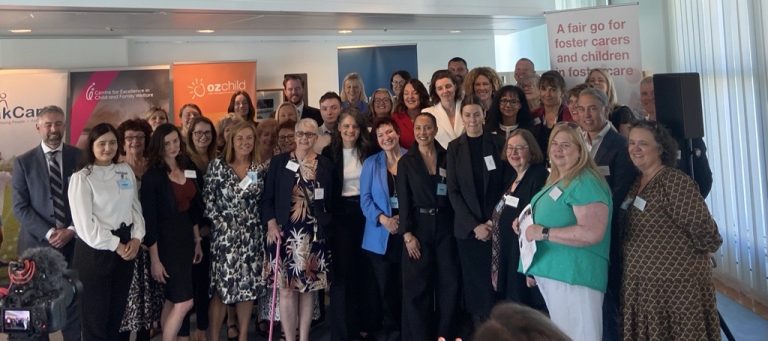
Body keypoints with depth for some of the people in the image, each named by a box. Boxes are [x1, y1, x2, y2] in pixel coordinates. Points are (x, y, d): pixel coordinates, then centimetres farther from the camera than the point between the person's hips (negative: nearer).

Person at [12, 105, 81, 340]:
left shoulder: (80, 157, 2)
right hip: (38, 243, 0)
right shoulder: (23, 162, 2)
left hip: (74, 241, 0)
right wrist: (49, 233, -12)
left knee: (74, 301, 4)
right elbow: (20, 207, -3)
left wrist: (71, 230, -9)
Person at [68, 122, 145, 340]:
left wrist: (136, 238, -6)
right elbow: (85, 225, -15)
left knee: (116, 314, 15)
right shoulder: (81, 178, -9)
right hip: (94, 252, -5)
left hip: (125, 248, 5)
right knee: (95, 317, 4)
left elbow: (135, 208, 9)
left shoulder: (126, 171, 7)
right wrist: (116, 246, -11)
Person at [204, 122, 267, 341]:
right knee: (221, 287, -1)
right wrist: (221, 223, -9)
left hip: (252, 236, 3)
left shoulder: (262, 167, 5)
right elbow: (207, 199, -4)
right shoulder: (218, 165, -2)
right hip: (224, 234, -3)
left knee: (249, 286, 8)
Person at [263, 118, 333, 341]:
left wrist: (326, 226, 0)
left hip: (314, 234, 1)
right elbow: (268, 198, 2)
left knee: (309, 287, 7)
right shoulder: (279, 162, 3)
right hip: (285, 232, -1)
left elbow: (330, 202, 9)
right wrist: (271, 224, -10)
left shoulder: (325, 164, 7)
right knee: (286, 288, -1)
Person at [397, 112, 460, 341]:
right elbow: (403, 200, -4)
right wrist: (407, 234, -12)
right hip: (419, 226, -1)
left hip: (445, 225, 2)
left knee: (449, 281, 5)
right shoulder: (406, 162, 1)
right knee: (417, 285, 2)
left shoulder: (447, 158, 5)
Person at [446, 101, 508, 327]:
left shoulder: (498, 143, 2)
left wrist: (494, 220, -8)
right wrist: (474, 225, -9)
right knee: (474, 281, 4)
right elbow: (453, 191, 0)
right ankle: (479, 326, 14)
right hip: (467, 227, 1)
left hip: (495, 224, 0)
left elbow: (506, 184, 2)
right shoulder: (454, 147, 3)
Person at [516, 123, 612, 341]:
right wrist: (527, 224, 10)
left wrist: (543, 233, -21)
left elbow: (592, 233, -25)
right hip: (551, 273, 10)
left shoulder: (586, 183, -15)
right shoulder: (557, 181, 15)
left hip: (574, 276, -10)